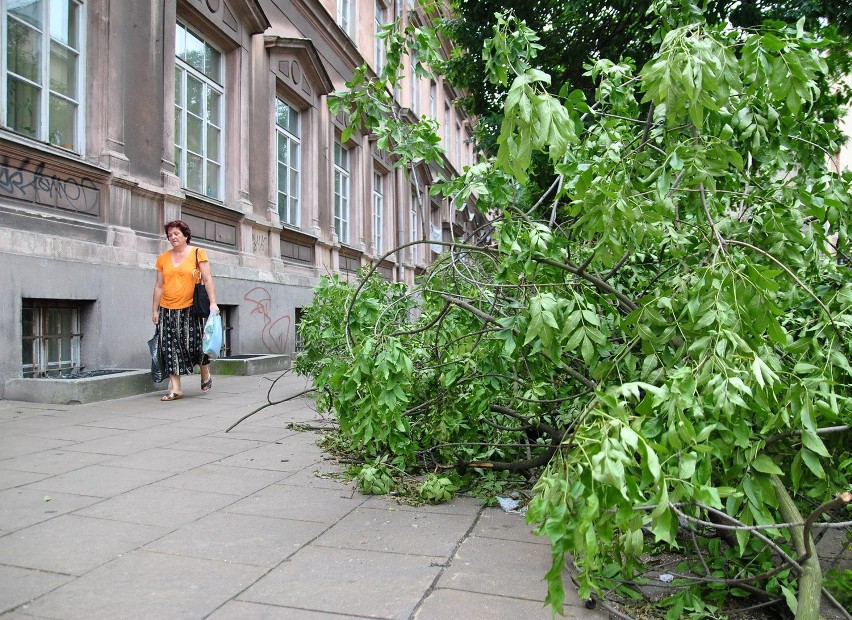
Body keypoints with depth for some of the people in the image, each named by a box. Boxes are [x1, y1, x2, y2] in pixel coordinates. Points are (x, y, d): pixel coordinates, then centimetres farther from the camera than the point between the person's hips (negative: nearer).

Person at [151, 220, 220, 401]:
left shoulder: (197, 253, 1)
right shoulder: (163, 258, 11)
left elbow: (207, 279, -3)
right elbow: (159, 286, 14)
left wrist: (213, 302, -12)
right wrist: (155, 310, 11)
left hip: (191, 309, -3)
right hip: (168, 311, 4)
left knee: (194, 344, -2)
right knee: (171, 347, 0)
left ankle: (205, 375, 27)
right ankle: (175, 388, 4)